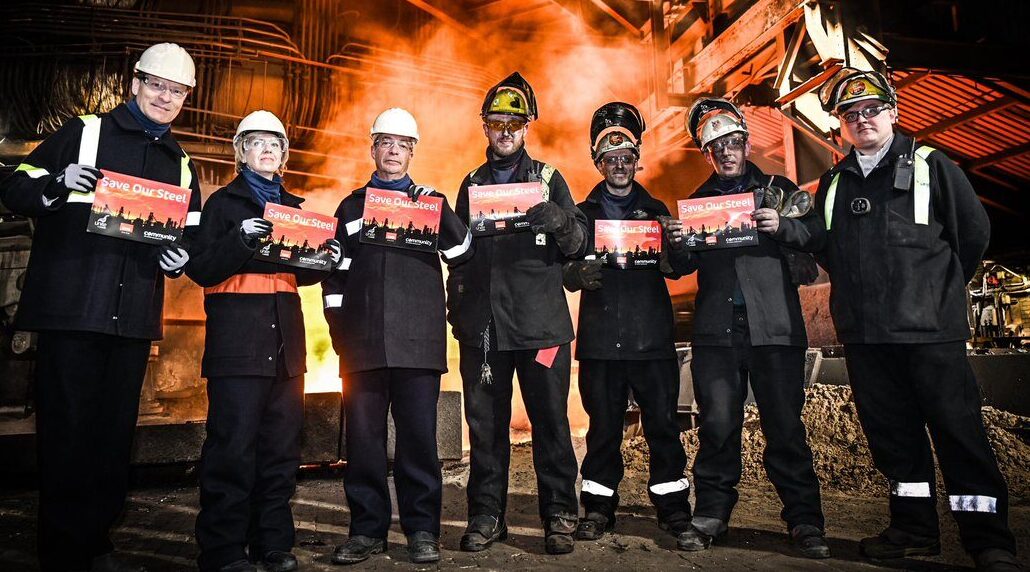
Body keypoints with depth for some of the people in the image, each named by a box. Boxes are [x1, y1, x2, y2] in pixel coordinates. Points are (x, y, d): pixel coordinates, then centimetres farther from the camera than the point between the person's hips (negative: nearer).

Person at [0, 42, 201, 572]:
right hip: (70, 308, -4)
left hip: (134, 316, 4)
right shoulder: (84, 133, 5)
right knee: (66, 430, -1)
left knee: (115, 432, 10)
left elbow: (191, 233, 19)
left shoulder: (181, 164, 17)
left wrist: (180, 254, -2)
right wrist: (58, 186, -18)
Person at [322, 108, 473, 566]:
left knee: (419, 434, -1)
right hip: (363, 339, 2)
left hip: (418, 338, -1)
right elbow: (335, 272, 16)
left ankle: (422, 529, 10)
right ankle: (367, 528, 15)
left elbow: (462, 253, 5)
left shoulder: (430, 201, 16)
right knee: (363, 435, 3)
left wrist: (441, 211, -9)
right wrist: (337, 325, 5)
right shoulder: (351, 205, 19)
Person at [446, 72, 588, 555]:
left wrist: (548, 212, -16)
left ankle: (559, 516, 14)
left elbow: (578, 245, 2)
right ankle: (486, 516, 19)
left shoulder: (548, 179, 9)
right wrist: (456, 306, 10)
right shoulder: (472, 184, 17)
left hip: (540, 322, -2)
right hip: (482, 324, 3)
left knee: (550, 421, 1)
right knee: (485, 424, 6)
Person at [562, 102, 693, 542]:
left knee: (662, 422, 1)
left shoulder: (656, 210, 16)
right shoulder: (583, 214, 13)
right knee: (603, 426, 3)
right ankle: (598, 509, 15)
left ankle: (674, 507, 14)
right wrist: (580, 274, -21)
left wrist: (670, 256, -17)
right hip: (600, 337, 0)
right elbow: (567, 275, 3)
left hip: (652, 335, 1)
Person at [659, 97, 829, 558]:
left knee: (785, 426, 0)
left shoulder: (780, 191, 12)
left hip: (775, 327, -1)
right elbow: (684, 267, 15)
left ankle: (804, 521, 10)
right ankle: (711, 515, 12)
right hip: (716, 329, 2)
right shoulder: (697, 200, 18)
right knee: (717, 425, 1)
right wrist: (677, 243, -6)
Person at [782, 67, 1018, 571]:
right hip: (863, 331, 4)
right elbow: (824, 246, 12)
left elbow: (974, 231, 4)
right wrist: (785, 228, -5)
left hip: (930, 327, -4)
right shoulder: (834, 181, 15)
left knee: (958, 430, -1)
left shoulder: (931, 166, 4)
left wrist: (940, 289, 6)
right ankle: (915, 528, 22)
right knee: (892, 432, 10)